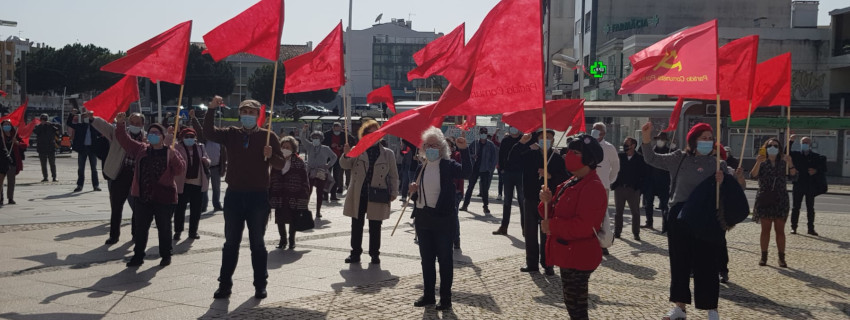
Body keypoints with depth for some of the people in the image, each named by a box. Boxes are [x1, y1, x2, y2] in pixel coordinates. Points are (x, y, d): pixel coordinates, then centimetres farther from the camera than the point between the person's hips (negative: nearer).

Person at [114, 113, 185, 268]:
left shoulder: (171, 153, -1)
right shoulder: (141, 149, 9)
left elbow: (181, 170, -11)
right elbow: (124, 139, 8)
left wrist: (173, 157, -26)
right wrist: (121, 124, -6)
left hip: (164, 198, -3)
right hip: (143, 197, 3)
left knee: (164, 228, 7)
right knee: (140, 228, 8)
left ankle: (166, 255, 20)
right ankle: (138, 256, 18)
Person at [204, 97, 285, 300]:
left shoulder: (268, 136, 0)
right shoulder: (231, 134, 6)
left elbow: (281, 165, -2)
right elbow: (209, 132, -9)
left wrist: (271, 156, -23)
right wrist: (212, 109, -20)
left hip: (258, 196, -2)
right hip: (234, 195, 2)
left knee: (257, 243, 6)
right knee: (231, 242, 8)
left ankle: (260, 285, 14)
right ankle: (225, 284, 15)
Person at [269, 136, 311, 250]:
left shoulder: (299, 162, -3)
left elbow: (304, 180, -3)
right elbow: (271, 179, 8)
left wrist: (304, 197, -8)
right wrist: (270, 195, 4)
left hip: (293, 197, -3)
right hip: (279, 197, 3)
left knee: (293, 220, 6)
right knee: (280, 219, 7)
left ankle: (292, 240, 23)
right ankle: (283, 239, 24)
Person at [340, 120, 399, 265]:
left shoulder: (387, 154, 6)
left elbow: (393, 175, 8)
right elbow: (345, 165, -5)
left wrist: (393, 192, 1)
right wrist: (346, 155, -25)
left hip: (377, 196, -1)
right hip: (358, 195, 1)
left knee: (375, 227, 6)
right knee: (357, 225, 7)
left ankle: (374, 254, 17)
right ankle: (355, 253, 16)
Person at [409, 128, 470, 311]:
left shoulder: (448, 165, -6)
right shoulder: (421, 168, 12)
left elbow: (465, 171, -27)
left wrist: (463, 150, -37)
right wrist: (413, 192, -4)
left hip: (443, 217, -6)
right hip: (423, 218, 6)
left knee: (444, 258, 1)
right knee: (426, 258, 12)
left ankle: (445, 298, 9)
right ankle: (428, 295, 23)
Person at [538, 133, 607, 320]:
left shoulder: (593, 188, -18)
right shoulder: (570, 184, 13)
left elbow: (583, 226, -28)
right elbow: (556, 214, 16)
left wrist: (552, 226, -20)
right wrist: (548, 202, -6)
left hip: (579, 257, -10)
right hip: (568, 254, 10)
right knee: (573, 304, 19)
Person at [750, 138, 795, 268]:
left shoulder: (783, 163, 7)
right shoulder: (762, 163, 5)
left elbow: (793, 174, -8)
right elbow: (753, 176, -11)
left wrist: (789, 164, -26)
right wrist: (758, 163, -26)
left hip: (780, 200, 1)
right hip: (764, 200, 0)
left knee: (780, 230, 2)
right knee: (765, 229, 3)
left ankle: (781, 258, 6)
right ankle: (764, 256, 8)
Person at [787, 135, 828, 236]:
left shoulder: (816, 157, 3)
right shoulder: (796, 155, 3)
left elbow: (824, 168, 6)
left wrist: (816, 171, -14)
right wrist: (790, 142, -16)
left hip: (811, 185, 0)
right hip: (798, 185, 0)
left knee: (810, 208, 7)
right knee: (795, 207, 3)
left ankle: (811, 228, 13)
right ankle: (793, 227, 10)